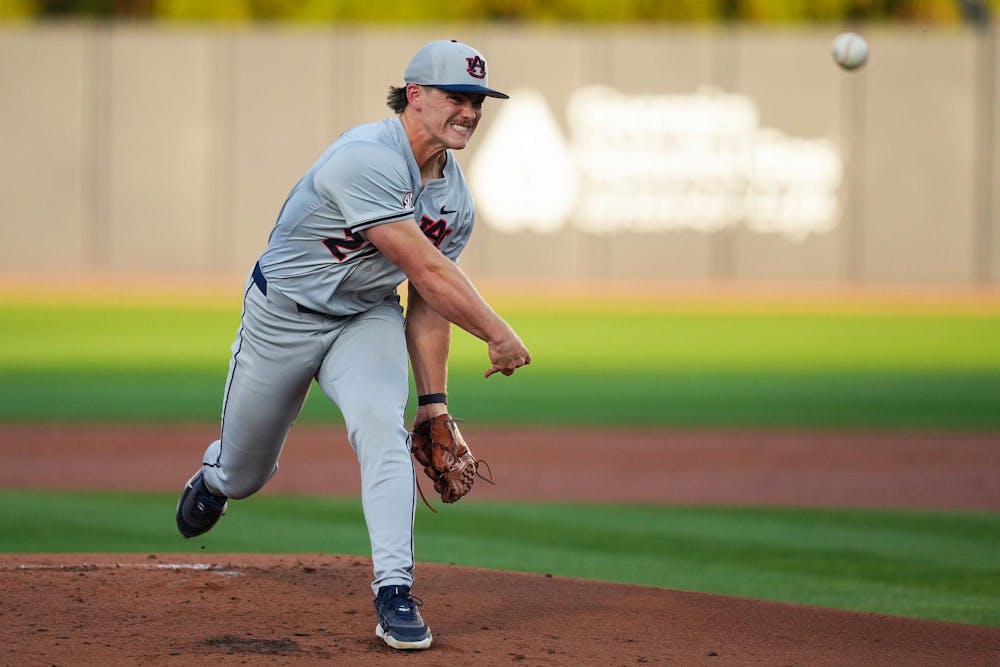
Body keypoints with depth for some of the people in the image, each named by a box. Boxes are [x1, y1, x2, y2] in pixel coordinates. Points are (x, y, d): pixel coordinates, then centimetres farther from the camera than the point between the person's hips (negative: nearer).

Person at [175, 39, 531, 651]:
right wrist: (498, 334, -30)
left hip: (367, 321, 4)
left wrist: (434, 400, -3)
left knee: (383, 427, -25)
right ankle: (214, 479, 52)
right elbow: (426, 271, -34)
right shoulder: (367, 160, -32)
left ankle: (395, 592, -22)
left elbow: (428, 306, 2)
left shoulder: (457, 201, -6)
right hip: (283, 318, -4)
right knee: (246, 473, 12)